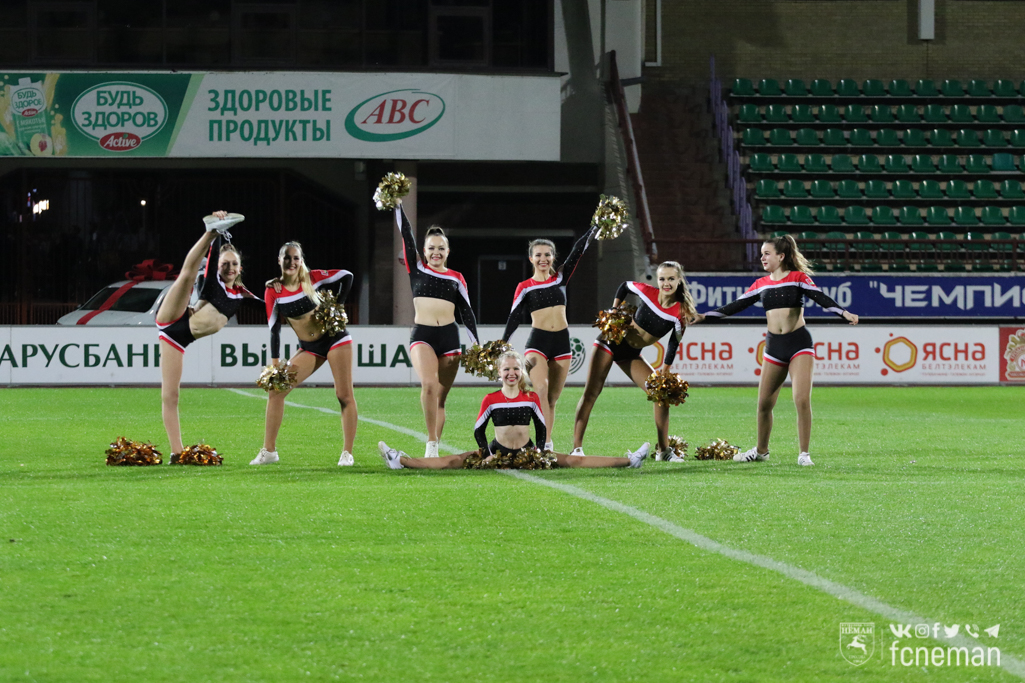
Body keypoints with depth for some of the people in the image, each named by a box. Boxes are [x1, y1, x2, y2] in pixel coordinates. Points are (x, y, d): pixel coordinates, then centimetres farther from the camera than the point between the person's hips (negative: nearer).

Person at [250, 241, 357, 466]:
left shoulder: (313, 278, -11)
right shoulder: (273, 291, -6)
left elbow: (347, 276, 0)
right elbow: (274, 328, -3)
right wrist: (275, 363, -7)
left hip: (334, 338, -3)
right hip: (308, 348, 3)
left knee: (344, 395, -7)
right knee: (277, 390, -6)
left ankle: (347, 453, 0)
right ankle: (268, 451, 0)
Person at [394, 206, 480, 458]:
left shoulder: (456, 278, 12)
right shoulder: (417, 268, 8)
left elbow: (466, 311, 12)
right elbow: (406, 234, 3)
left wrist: (475, 343, 4)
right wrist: (397, 205, -1)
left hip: (450, 337, 2)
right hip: (422, 335, -2)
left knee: (440, 397, 4)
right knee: (429, 384, -26)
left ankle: (434, 451, 11)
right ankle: (431, 444, -23)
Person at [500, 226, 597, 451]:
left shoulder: (560, 278, 10)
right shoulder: (525, 287, 3)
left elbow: (578, 251, 5)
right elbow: (514, 318, -1)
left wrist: (596, 226, 0)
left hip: (562, 342, 3)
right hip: (537, 342, -3)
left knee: (552, 398, 5)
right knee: (540, 390, -22)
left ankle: (547, 445, 9)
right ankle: (545, 443, -30)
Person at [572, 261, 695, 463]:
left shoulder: (681, 312, -14)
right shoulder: (648, 292, -15)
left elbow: (673, 346, -7)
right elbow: (624, 286, 7)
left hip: (632, 355, 3)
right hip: (612, 341, -2)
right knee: (591, 393, -10)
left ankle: (664, 450, 5)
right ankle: (577, 448, -10)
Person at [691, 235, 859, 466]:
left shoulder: (798, 278, -2)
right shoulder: (761, 284, 11)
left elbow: (820, 297, -12)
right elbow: (737, 305, 14)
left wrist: (844, 313, -28)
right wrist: (705, 316, 12)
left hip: (799, 344, -5)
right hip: (774, 346, 5)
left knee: (802, 399, -15)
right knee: (764, 403, 7)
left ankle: (804, 453, -5)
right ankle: (761, 450, 25)